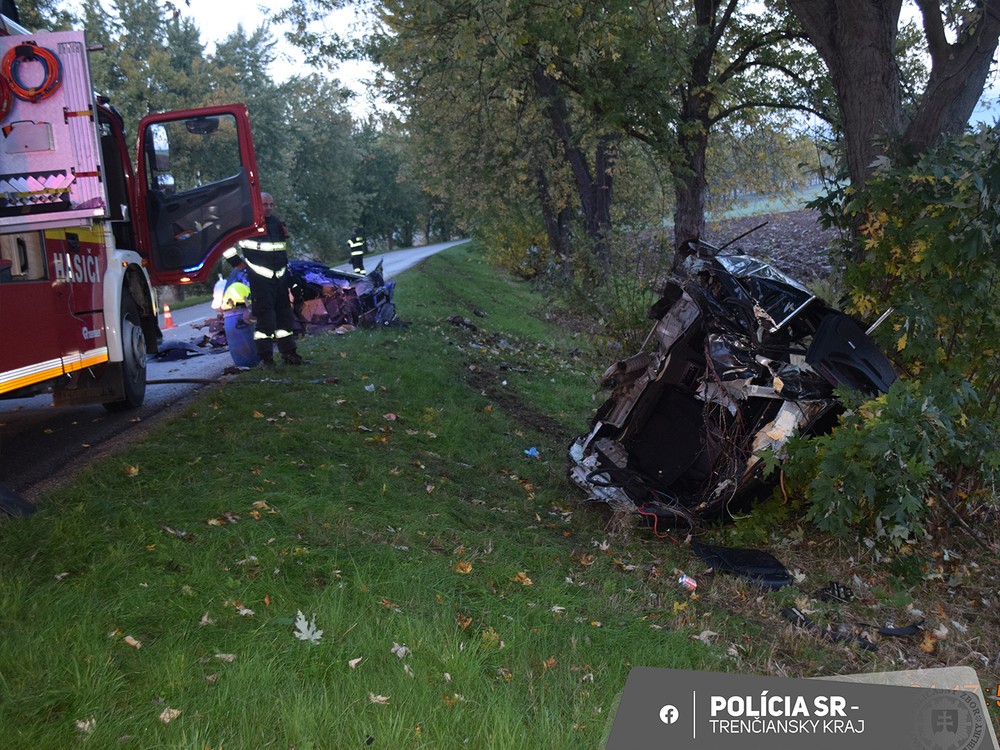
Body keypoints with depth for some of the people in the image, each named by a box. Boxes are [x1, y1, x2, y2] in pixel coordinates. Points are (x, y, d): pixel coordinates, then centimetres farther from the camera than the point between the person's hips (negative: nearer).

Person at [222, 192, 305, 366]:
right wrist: (236, 261, -7)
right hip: (260, 278, -8)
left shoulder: (277, 223, 17)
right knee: (264, 315, -9)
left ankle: (289, 354, 18)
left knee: (285, 314, 10)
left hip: (280, 276, 8)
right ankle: (265, 356, -4)